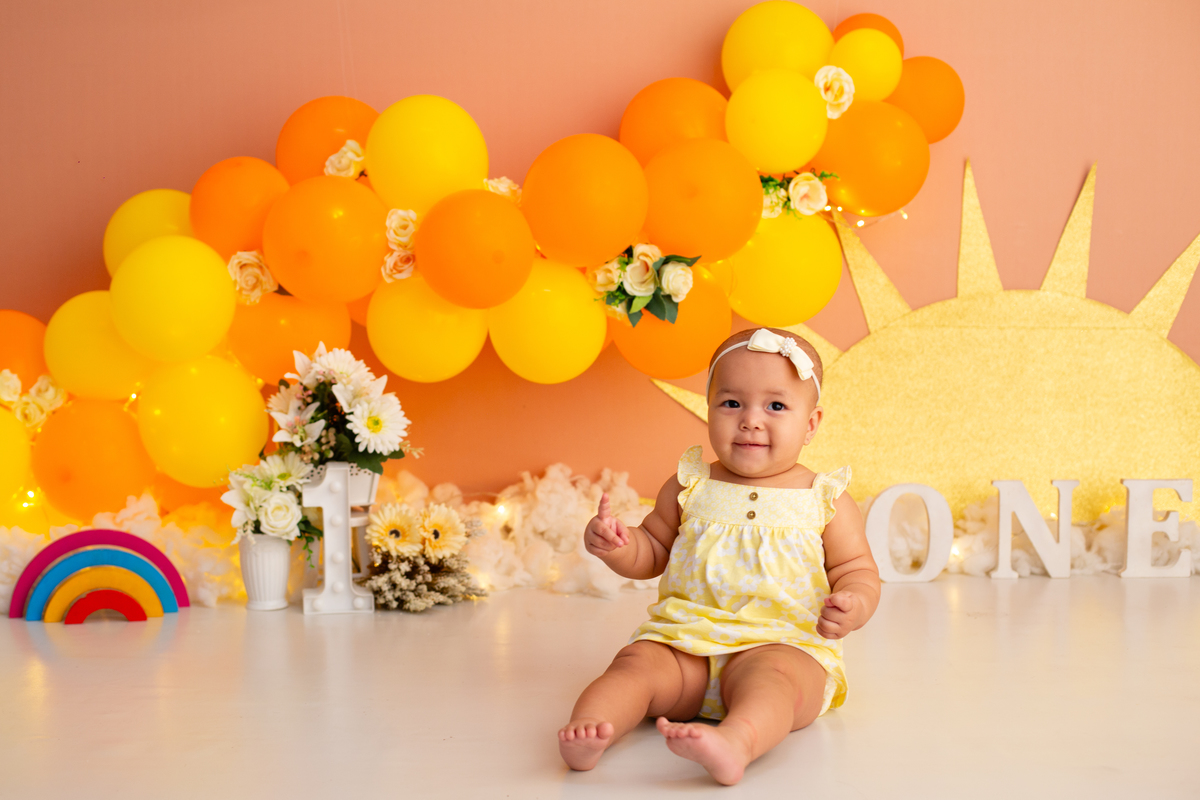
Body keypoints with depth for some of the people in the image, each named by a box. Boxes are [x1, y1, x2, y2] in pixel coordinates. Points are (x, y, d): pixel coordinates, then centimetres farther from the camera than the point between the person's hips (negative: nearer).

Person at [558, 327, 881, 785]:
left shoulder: (826, 499, 7)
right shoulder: (690, 486, 12)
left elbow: (858, 570, 8)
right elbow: (652, 553, 21)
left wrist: (852, 606, -16)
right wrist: (616, 546, -2)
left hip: (784, 645, -3)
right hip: (684, 638, 4)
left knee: (768, 674, -36)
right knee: (637, 663, -25)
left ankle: (737, 741, -62)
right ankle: (587, 730, -45)